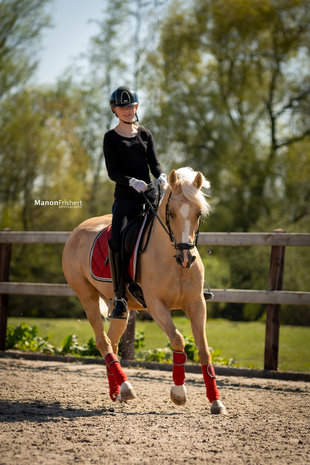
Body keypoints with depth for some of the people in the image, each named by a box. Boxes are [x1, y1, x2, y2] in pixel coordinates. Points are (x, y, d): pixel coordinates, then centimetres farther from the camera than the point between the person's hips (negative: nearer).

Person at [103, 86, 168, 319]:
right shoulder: (111, 138, 5)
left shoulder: (145, 134, 15)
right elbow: (112, 172, -4)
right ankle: (120, 299, -17)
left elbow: (154, 163, 8)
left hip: (148, 194, 3)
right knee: (116, 241, -24)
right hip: (125, 197, -3)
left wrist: (161, 177, -15)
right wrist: (132, 181, -23)